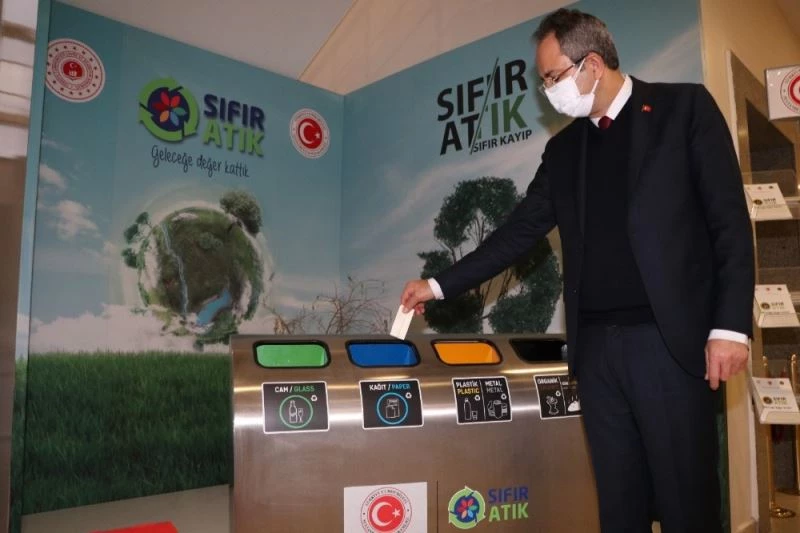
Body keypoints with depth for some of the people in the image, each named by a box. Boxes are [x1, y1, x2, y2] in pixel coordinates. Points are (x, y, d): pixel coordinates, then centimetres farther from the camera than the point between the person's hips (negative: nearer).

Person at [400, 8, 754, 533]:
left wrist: (731, 325, -10)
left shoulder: (684, 106, 2)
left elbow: (730, 221, -3)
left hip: (671, 338, -4)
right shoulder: (564, 148, 15)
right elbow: (520, 231, 15)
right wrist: (440, 284, 12)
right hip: (597, 345, 4)